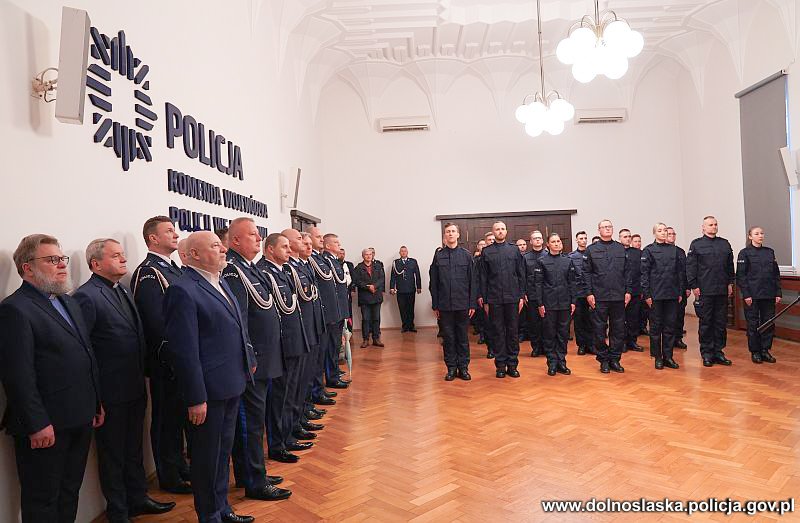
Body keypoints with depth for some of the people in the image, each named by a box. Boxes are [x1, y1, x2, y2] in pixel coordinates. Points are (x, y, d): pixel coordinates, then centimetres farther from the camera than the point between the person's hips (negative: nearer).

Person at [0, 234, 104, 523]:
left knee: (70, 493, 19)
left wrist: (96, 403, 14)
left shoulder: (69, 303, 13)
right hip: (46, 427, -7)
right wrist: (37, 424, -19)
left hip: (79, 420, 8)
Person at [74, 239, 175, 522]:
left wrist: (142, 376, 12)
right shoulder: (86, 296, -18)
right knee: (112, 454, 12)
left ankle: (137, 499, 39)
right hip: (110, 393, -7)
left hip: (135, 388, 7)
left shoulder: (123, 290, 8)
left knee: (134, 449, 22)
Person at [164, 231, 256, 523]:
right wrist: (196, 398, -20)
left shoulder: (221, 283, 10)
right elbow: (184, 350, -21)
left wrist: (248, 361, 16)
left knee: (223, 451, 22)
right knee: (207, 456, 10)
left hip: (231, 384, 9)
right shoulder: (183, 290, -18)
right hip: (208, 390, -8)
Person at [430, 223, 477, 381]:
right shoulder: (438, 255, 3)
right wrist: (435, 305, 1)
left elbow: (473, 281, 3)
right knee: (448, 337, 6)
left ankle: (463, 367, 17)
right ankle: (451, 368, 17)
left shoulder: (466, 255, 3)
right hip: (445, 305, 0)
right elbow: (433, 283, 4)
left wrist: (472, 304, -2)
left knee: (462, 337, 7)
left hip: (463, 304, 0)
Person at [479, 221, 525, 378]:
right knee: (498, 332, 5)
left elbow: (521, 275, 6)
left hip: (512, 298, 1)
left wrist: (522, 296, 0)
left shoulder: (514, 249, 7)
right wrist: (484, 300, 0)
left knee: (513, 331, 5)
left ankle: (512, 364, 14)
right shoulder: (486, 252, 5)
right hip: (494, 299, -1)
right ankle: (500, 365, 13)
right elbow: (483, 277, 4)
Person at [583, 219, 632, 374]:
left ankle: (615, 359, 17)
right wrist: (589, 293, -7)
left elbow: (627, 271, 10)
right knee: (600, 329, 3)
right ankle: (603, 360, 13)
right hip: (599, 297, -2)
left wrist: (628, 291, 2)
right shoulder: (591, 249, 2)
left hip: (619, 296, 2)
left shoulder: (621, 248, 9)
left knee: (618, 329, 6)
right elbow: (587, 273, 0)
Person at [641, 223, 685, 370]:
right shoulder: (648, 250, -1)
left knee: (670, 326, 6)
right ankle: (657, 357, 11)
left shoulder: (674, 250, 9)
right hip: (656, 294, -3)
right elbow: (644, 273, -4)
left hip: (672, 294, 3)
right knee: (656, 326, 3)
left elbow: (681, 272, 11)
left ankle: (668, 356, 15)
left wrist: (681, 292, 5)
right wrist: (646, 294, -10)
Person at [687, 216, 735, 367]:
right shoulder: (696, 245, -1)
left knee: (721, 322, 8)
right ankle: (707, 353, 10)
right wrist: (694, 286, -9)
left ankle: (718, 352, 17)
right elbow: (690, 267, -4)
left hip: (722, 291, 4)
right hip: (705, 291, -4)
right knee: (706, 323, 2)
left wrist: (730, 283, 9)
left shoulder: (724, 244, 12)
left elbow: (730, 265, 15)